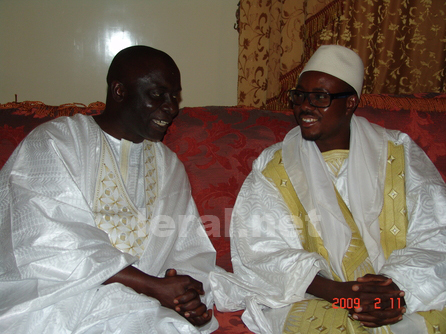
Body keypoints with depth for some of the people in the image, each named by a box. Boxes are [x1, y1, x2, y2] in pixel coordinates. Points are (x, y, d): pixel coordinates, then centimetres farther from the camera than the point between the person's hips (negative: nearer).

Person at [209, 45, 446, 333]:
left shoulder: (399, 154, 8)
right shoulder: (273, 167, 5)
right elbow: (263, 250, -4)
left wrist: (400, 288, -18)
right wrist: (337, 292, -19)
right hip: (314, 298, -1)